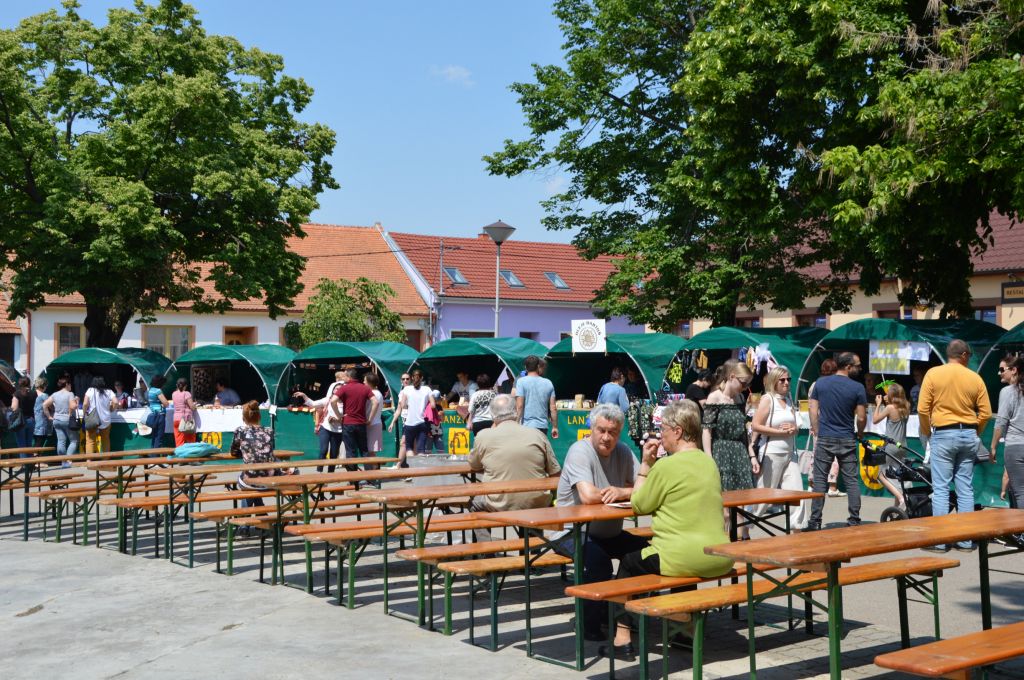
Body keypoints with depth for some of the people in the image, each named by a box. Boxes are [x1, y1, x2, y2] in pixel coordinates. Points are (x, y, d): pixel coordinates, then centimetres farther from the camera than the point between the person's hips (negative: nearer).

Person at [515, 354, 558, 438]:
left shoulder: (521, 381, -4)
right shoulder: (548, 383, 7)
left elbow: (519, 406, -11)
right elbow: (552, 408, 7)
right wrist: (555, 427, 14)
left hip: (527, 425, -4)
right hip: (543, 426, 4)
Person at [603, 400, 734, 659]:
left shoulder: (666, 466, -14)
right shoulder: (709, 462, 10)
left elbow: (639, 505, -3)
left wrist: (645, 464, 2)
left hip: (683, 560, -7)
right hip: (719, 559, 7)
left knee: (629, 562, 17)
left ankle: (621, 638, 17)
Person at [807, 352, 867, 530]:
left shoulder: (820, 383, 2)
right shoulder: (857, 388, -6)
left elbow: (813, 411, 2)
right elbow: (861, 417, -5)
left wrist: (817, 433, 9)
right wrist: (860, 434, 13)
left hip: (824, 439, 2)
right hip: (847, 440, -2)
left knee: (820, 480, 4)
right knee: (852, 481, 7)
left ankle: (815, 521, 3)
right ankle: (854, 520, 7)